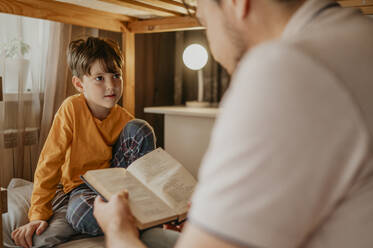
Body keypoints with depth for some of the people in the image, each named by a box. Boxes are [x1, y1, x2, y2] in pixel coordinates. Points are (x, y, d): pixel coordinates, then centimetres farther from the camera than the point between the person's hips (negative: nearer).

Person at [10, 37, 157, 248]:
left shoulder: (124, 119, -6)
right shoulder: (72, 108, -15)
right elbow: (49, 162, -14)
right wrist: (38, 215, -16)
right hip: (80, 186, -2)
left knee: (139, 128, -19)